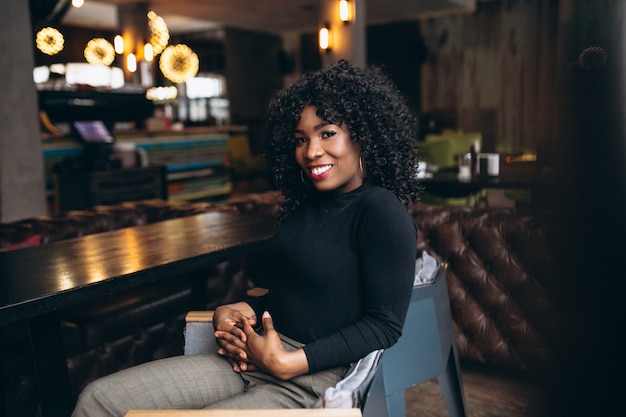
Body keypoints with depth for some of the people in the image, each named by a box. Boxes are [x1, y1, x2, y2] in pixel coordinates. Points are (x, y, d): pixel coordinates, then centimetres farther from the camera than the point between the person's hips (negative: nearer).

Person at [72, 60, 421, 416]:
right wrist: (241, 310, 2)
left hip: (313, 382, -8)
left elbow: (385, 325, -14)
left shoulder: (383, 212, -11)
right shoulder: (306, 205, 14)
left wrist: (287, 363, -17)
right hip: (253, 358, 8)